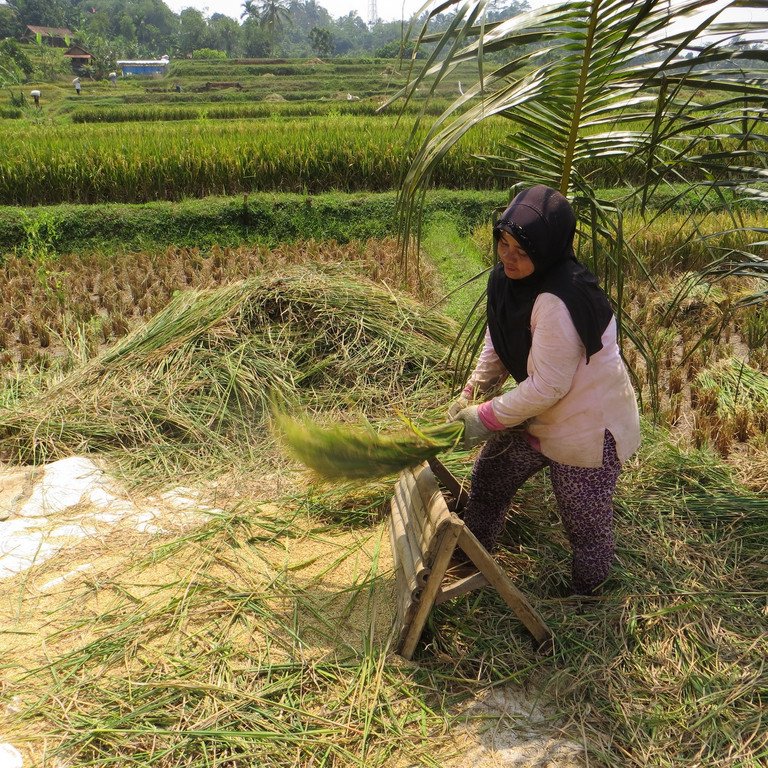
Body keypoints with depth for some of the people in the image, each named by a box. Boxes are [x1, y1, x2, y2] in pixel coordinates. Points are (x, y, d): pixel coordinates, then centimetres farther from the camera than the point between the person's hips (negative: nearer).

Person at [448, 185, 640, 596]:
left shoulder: (558, 302, -34)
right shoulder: (506, 279, -6)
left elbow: (547, 386, -29)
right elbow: (497, 343, 6)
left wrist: (487, 418, -19)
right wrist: (471, 393, -5)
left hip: (587, 426, -9)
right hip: (535, 414, 9)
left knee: (585, 525, 9)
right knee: (487, 481, 22)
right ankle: (465, 561, 47)